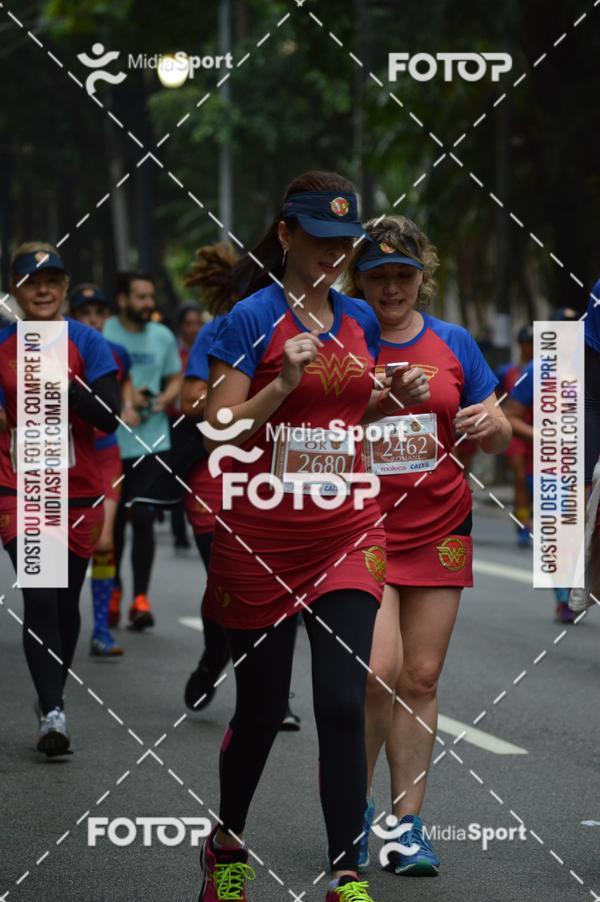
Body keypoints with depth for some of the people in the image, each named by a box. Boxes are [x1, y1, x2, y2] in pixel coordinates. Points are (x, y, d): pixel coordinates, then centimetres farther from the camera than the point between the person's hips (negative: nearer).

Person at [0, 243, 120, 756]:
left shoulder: (87, 343, -2)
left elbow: (109, 419, -11)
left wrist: (61, 382, -19)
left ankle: (53, 692, 33)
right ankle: (52, 711, -16)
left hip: (78, 494, 1)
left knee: (66, 603, 11)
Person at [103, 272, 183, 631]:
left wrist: (165, 398, -4)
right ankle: (113, 590, 27)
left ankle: (141, 598, -3)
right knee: (114, 520, 9)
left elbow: (176, 379, 17)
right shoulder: (102, 333, -4)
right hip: (111, 441, -1)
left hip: (152, 442, 1)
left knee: (143, 517, -7)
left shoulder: (163, 336, 7)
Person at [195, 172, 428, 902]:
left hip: (345, 533, 3)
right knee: (261, 707, 9)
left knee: (343, 705, -9)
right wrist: (284, 383, -25)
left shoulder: (359, 320, 8)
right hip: (261, 539, -3)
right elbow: (218, 431, -13)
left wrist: (398, 396, 4)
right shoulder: (253, 317, -8)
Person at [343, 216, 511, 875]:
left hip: (439, 529, 3)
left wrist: (492, 424, -12)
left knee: (421, 678, 4)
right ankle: (354, 804, 7)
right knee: (377, 670, -14)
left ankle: (407, 822, 11)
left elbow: (497, 440, 12)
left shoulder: (453, 344, 6)